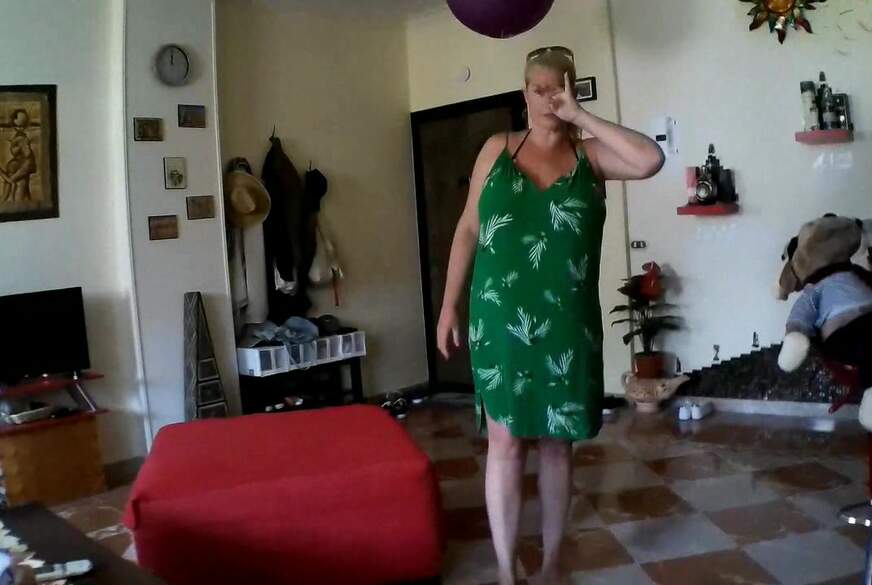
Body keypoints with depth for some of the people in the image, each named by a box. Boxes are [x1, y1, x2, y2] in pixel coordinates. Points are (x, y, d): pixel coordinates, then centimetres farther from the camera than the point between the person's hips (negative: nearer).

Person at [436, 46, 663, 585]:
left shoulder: (591, 154, 4)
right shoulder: (497, 149, 6)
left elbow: (651, 160, -16)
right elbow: (468, 230, 8)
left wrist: (581, 117, -9)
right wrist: (449, 305, 5)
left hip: (568, 323, 1)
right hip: (500, 319, 0)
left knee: (557, 442, 10)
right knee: (506, 442, 0)